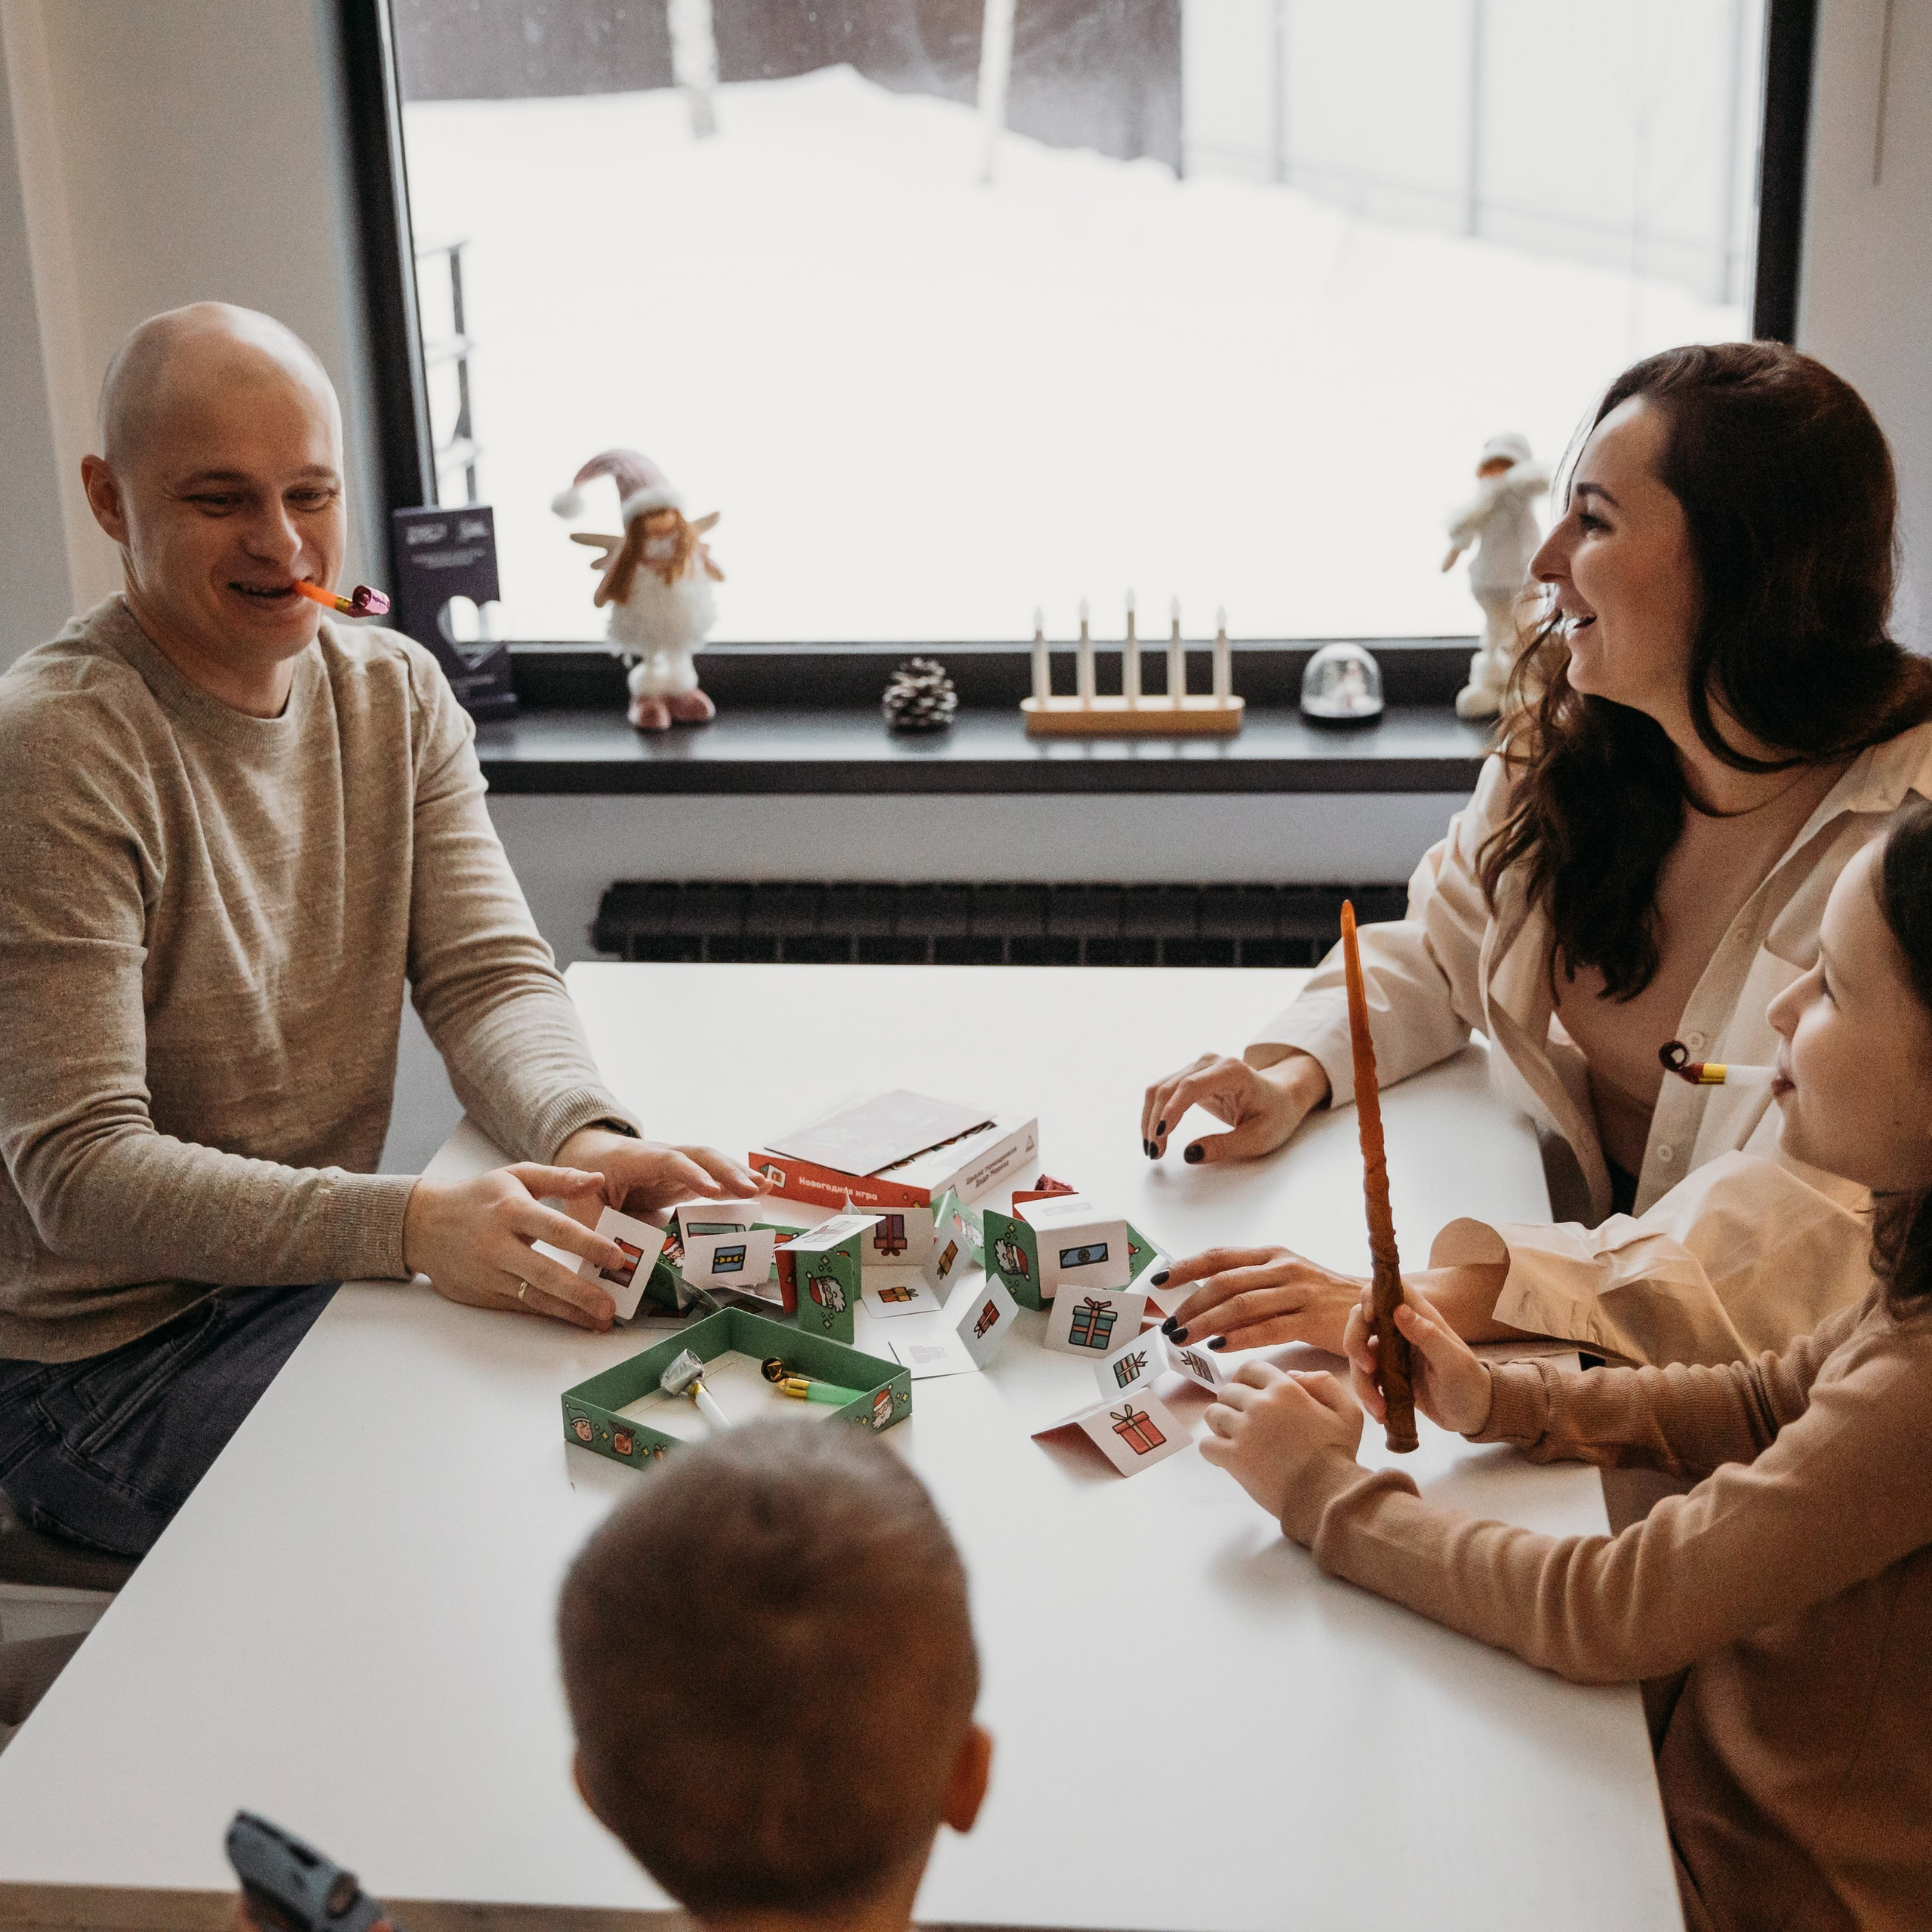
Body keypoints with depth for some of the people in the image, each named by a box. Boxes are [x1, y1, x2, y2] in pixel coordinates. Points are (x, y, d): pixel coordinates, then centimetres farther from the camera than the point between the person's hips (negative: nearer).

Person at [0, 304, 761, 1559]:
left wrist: (586, 1135, -27)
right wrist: (407, 1223, -38)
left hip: (317, 1276, 7)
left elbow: (491, 977, -3)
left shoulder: (398, 694, 3)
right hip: (113, 1354, -6)